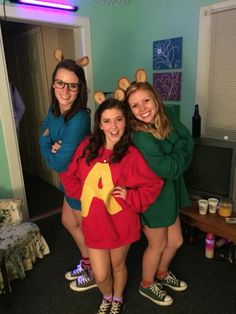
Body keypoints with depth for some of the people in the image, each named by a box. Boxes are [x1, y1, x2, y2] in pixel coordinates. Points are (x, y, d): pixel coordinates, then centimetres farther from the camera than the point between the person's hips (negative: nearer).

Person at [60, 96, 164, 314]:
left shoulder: (132, 155, -16)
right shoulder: (87, 147, -6)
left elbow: (155, 185, -7)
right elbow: (69, 175, 8)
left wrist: (129, 196, -16)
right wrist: (82, 192, -4)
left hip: (120, 223, -2)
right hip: (93, 222, 2)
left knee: (118, 266, 23)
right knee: (100, 275, 14)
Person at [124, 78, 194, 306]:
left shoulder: (167, 118, -7)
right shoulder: (141, 138, -30)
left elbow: (189, 140, -5)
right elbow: (170, 170, -28)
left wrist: (174, 162, -18)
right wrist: (181, 146, -14)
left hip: (170, 191, 7)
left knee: (175, 240, 23)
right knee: (158, 244, 16)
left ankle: (162, 274, 54)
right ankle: (147, 285, 46)